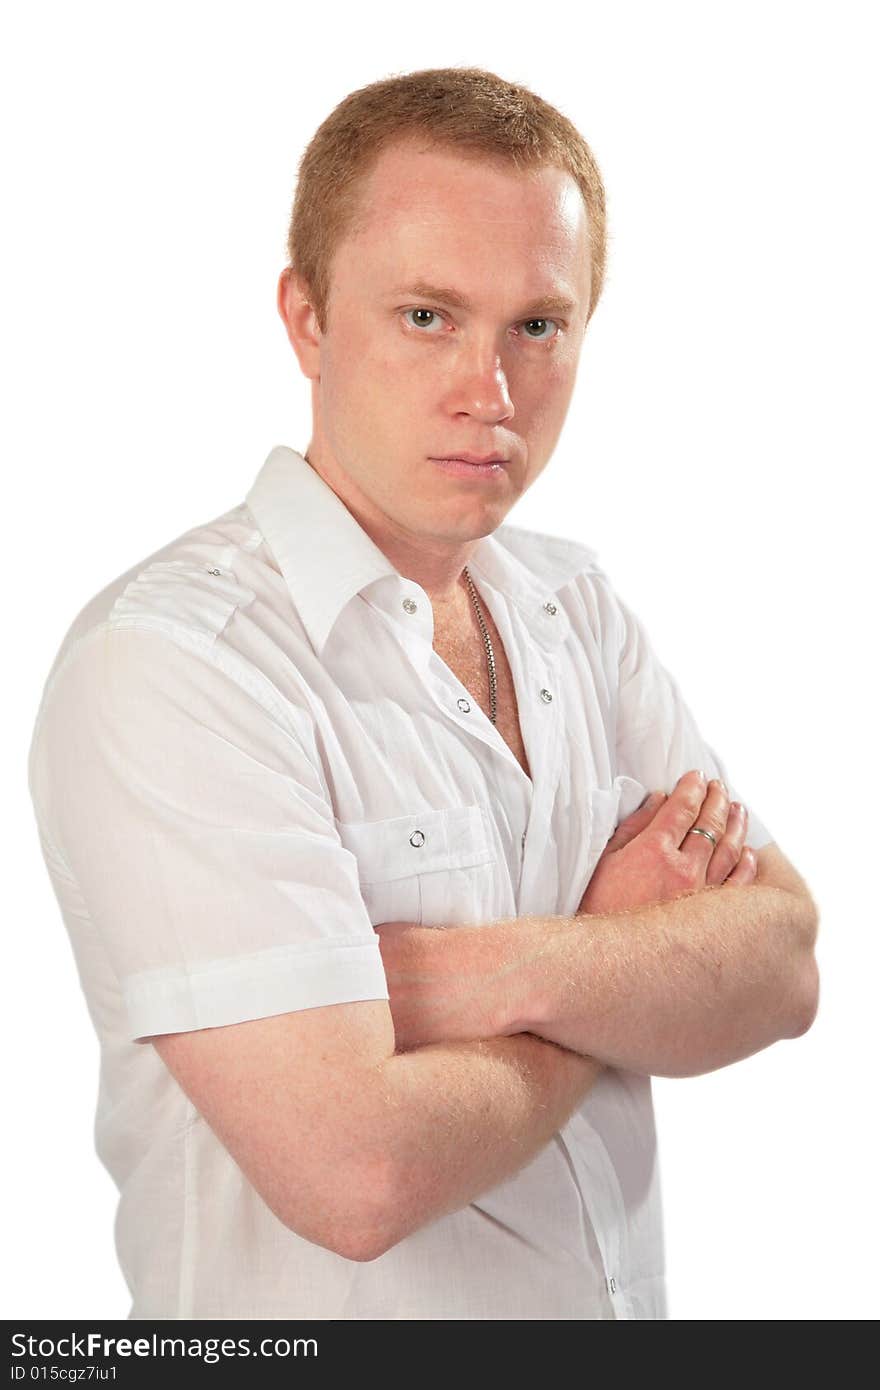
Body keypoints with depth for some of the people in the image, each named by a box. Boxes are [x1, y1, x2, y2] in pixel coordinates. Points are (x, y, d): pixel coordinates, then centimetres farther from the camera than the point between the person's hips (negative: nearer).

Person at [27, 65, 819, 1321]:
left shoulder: (575, 602, -1)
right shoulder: (164, 661, -24)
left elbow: (784, 968, -8)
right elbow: (356, 1171, -30)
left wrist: (509, 973, -25)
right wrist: (629, 955, -15)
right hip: (324, 1319, -6)